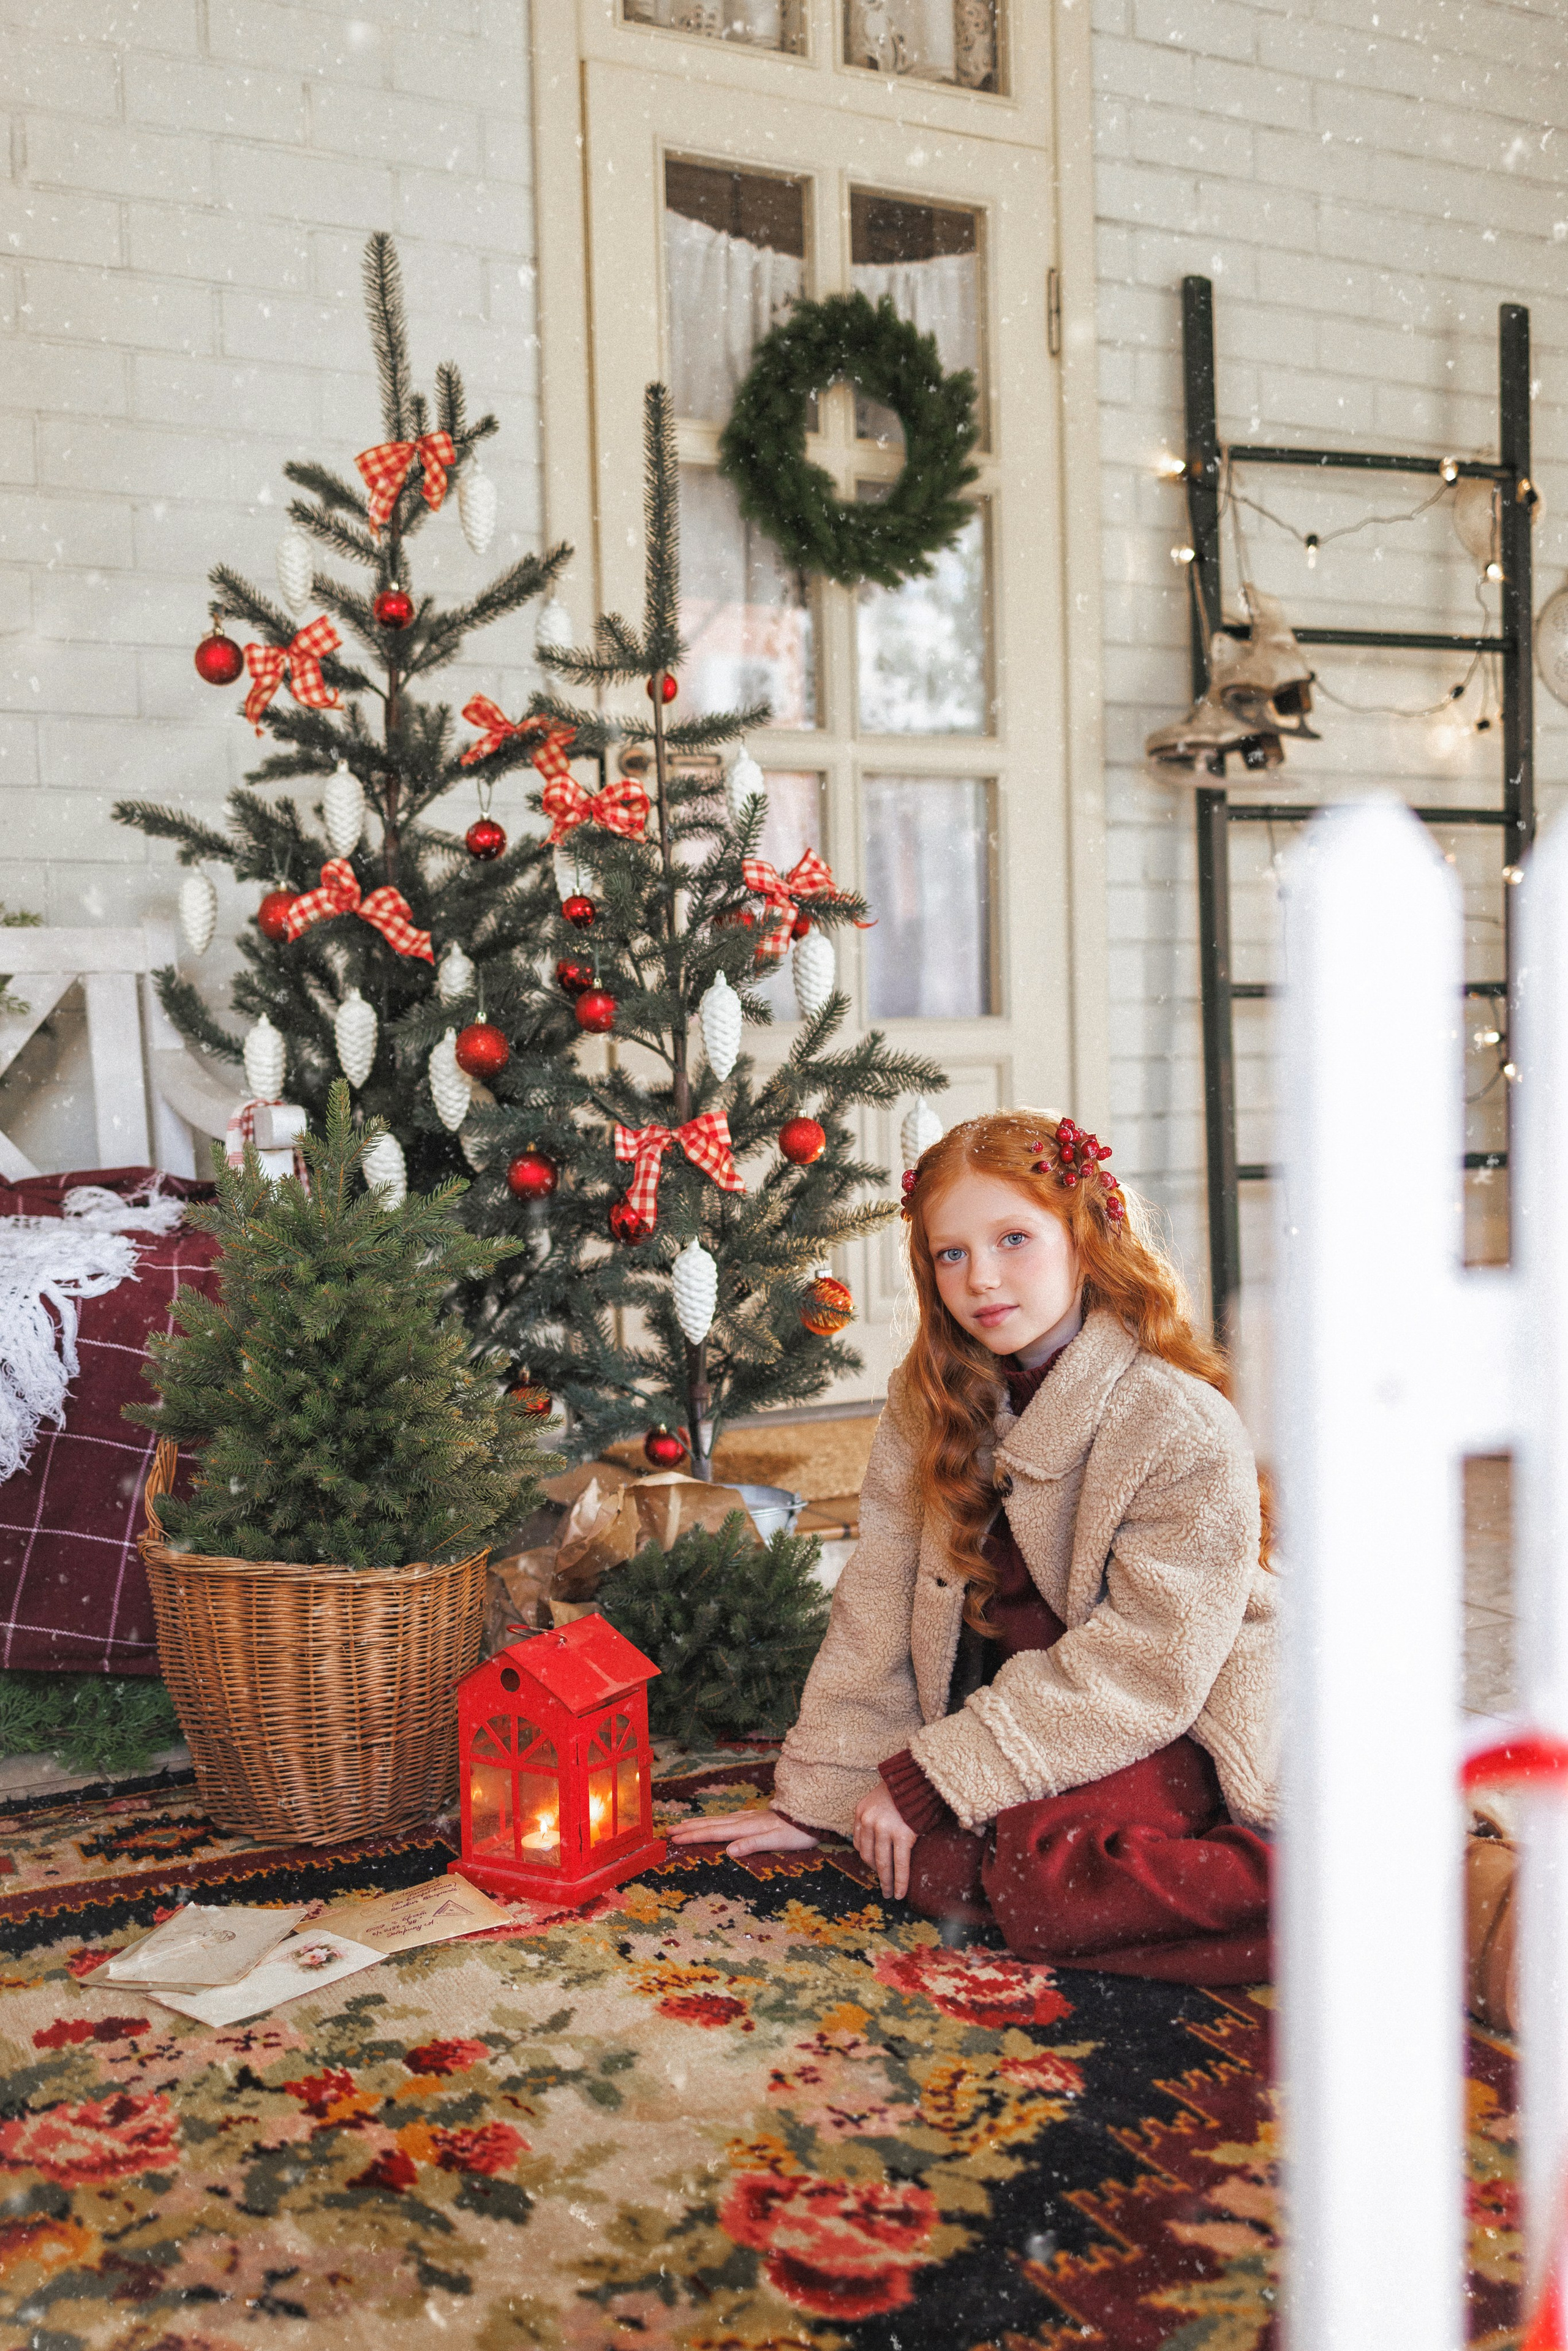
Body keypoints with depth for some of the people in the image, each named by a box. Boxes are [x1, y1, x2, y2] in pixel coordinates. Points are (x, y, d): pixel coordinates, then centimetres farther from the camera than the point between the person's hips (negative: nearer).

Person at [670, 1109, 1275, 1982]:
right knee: (924, 1856, -21)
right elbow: (879, 1609, 2)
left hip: (1180, 1726, -6)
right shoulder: (929, 1404, 0)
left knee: (1042, 1877, -30)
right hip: (1019, 1704, 6)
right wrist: (812, 1798, -3)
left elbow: (1144, 1669, -22)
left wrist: (928, 1777, -23)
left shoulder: (1184, 1427, -19)